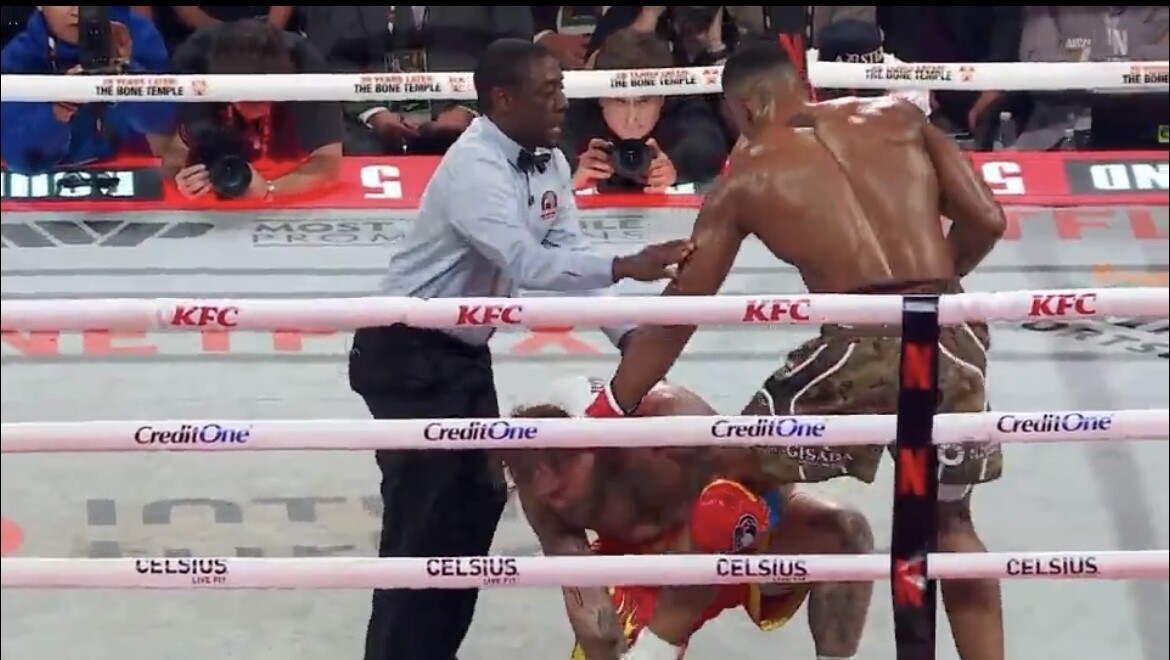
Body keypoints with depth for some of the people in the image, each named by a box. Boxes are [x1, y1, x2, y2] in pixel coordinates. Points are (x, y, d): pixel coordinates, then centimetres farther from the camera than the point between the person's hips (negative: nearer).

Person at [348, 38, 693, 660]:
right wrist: (627, 266, -39)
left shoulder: (550, 163, 3)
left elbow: (569, 256, 0)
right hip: (407, 352, -9)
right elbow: (528, 264, -35)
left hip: (465, 350, 9)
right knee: (424, 513, -8)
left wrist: (628, 336, -9)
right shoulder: (474, 165, -24)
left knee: (481, 494, 14)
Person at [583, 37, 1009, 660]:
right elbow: (986, 221, 11)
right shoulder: (900, 116, 16)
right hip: (953, 338, 3)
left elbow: (675, 320, 13)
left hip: (863, 345, -3)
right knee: (951, 521, 26)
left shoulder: (745, 180, 11)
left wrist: (602, 416, 22)